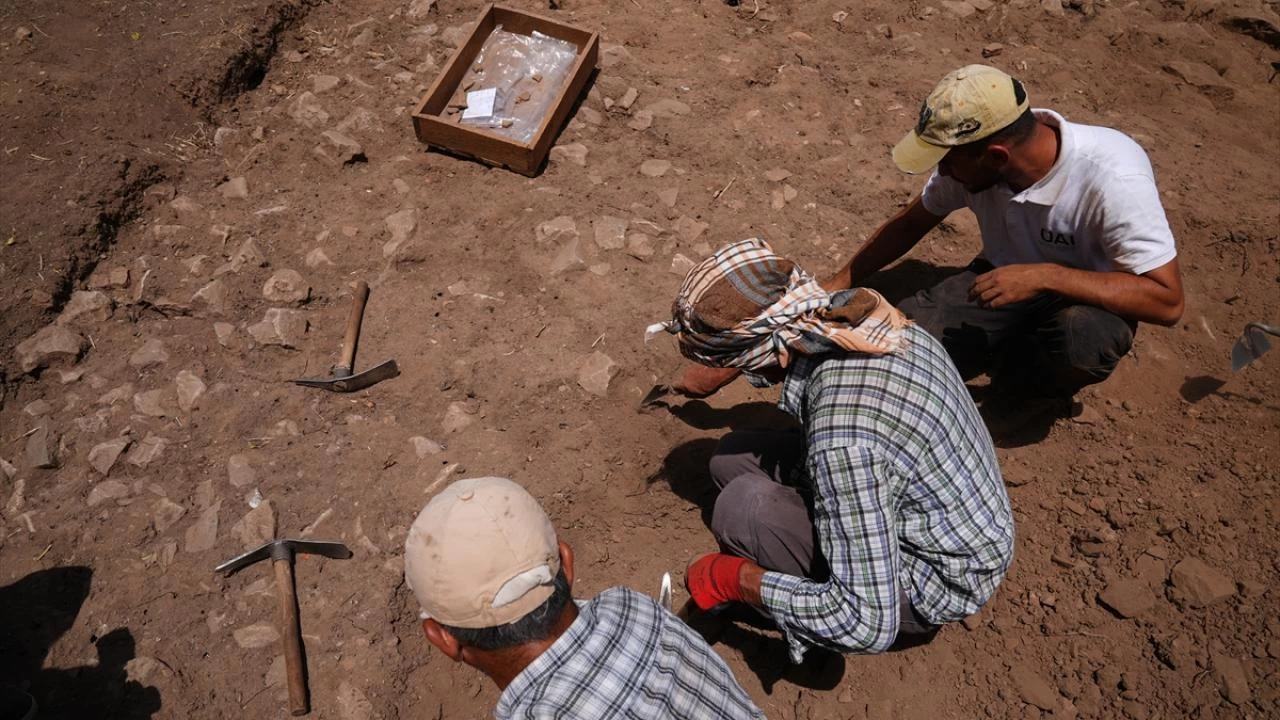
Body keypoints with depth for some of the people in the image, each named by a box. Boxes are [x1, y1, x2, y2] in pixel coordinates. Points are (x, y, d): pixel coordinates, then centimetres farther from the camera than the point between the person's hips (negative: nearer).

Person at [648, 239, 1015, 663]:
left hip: (940, 583, -7)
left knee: (743, 508, -25)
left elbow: (868, 625, -33)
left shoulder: (843, 442, -39)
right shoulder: (862, 318, -13)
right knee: (734, 456, 1)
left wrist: (734, 579, -22)